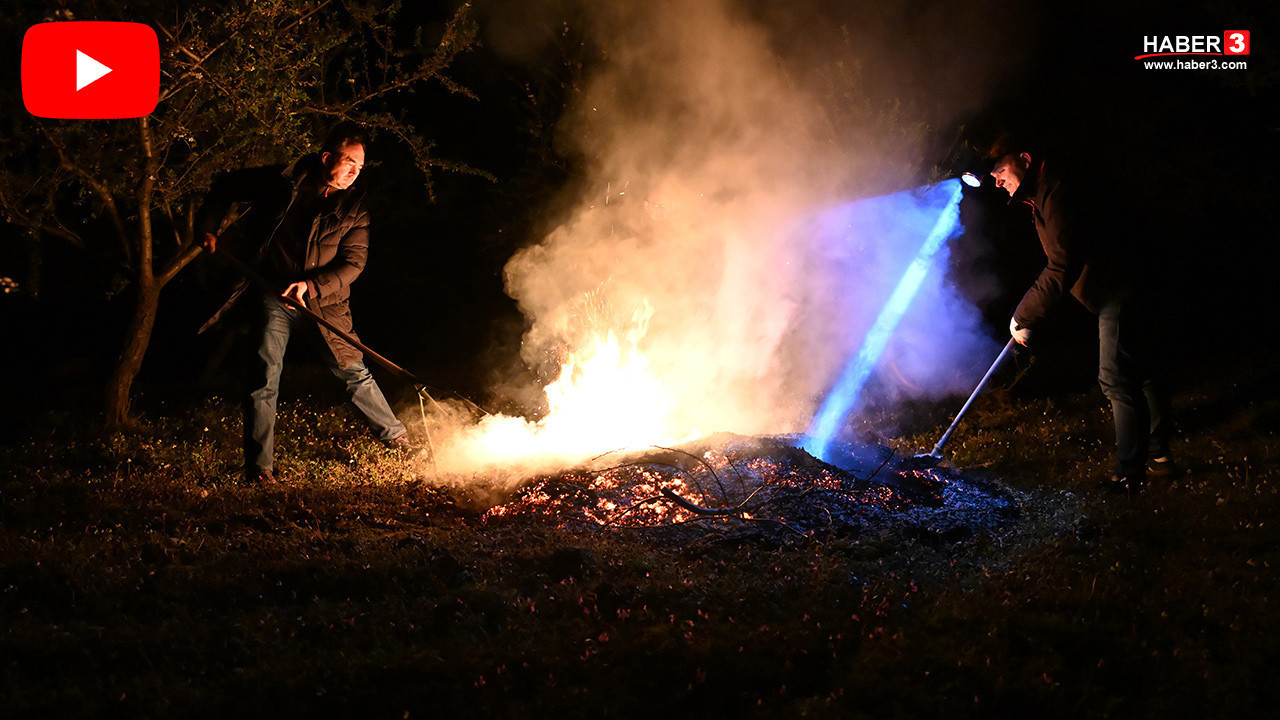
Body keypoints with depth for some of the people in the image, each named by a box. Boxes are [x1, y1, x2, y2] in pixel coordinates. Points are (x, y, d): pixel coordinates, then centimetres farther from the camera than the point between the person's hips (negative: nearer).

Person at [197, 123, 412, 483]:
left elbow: (353, 262, -10)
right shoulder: (283, 180, -10)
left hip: (324, 302, 1)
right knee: (264, 376, -10)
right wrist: (208, 226, -1)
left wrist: (313, 286, -23)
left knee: (353, 372, 9)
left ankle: (394, 435, 32)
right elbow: (227, 185, 5)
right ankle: (259, 467, -5)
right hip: (273, 297, -1)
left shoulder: (354, 205, -7)